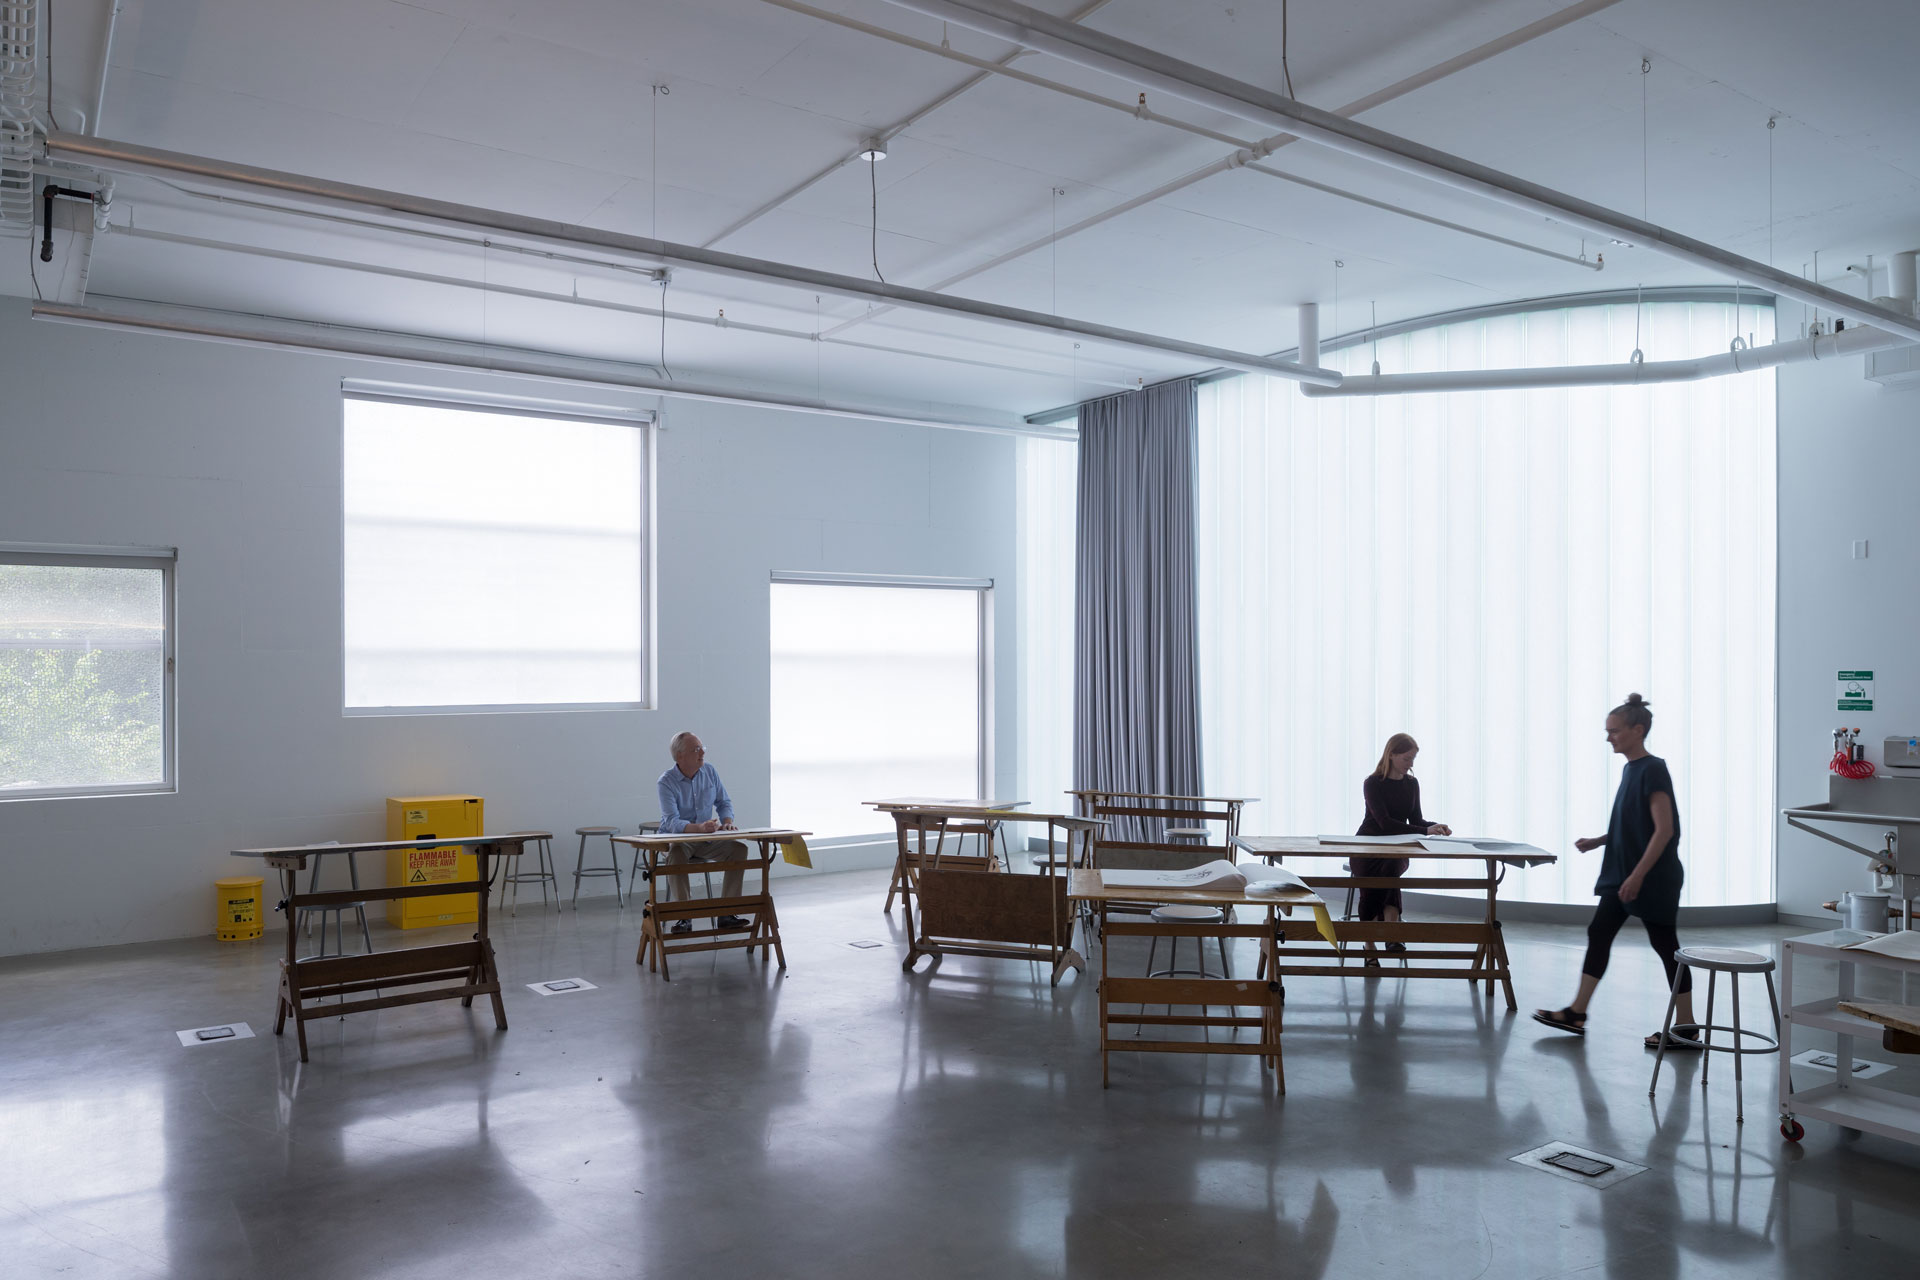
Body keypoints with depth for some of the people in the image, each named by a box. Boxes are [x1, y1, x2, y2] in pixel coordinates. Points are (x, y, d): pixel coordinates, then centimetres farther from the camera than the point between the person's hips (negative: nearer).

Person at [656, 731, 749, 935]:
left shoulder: (710, 772, 1)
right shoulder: (667, 782, -15)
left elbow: (724, 802, 8)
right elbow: (671, 821, -26)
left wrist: (727, 822, -15)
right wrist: (699, 827, -44)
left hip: (705, 840, 5)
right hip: (675, 838, -4)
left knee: (738, 848, -20)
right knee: (676, 855, -38)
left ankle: (726, 913, -16)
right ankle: (684, 917, -27)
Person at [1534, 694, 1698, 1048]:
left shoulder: (1653, 770, -17)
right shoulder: (1630, 769, 10)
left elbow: (1664, 829, -22)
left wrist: (1638, 876, -24)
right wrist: (1599, 841, 8)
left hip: (1653, 877, -9)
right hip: (1622, 873, 9)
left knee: (1665, 945, 1)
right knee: (1598, 933, 9)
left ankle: (1686, 1030, 13)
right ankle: (1576, 1014, 15)